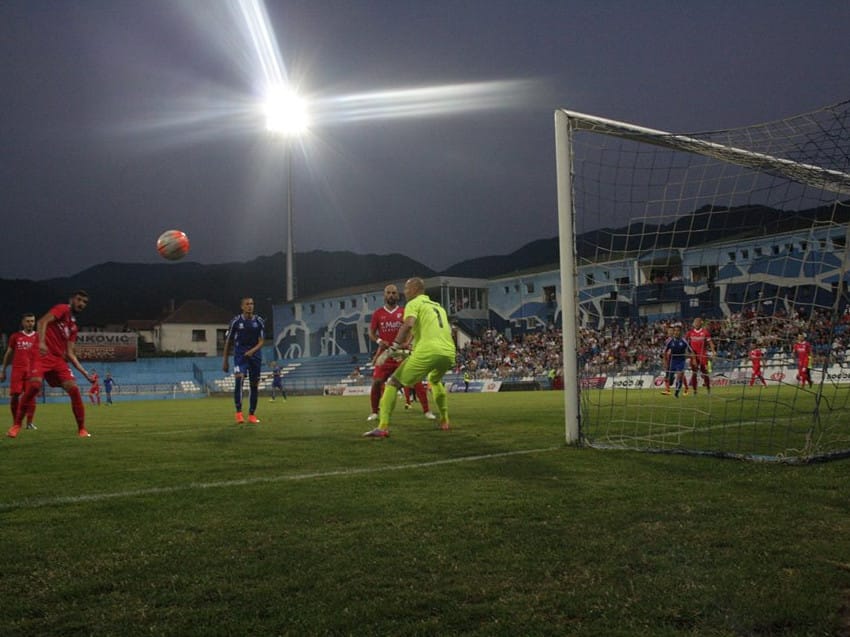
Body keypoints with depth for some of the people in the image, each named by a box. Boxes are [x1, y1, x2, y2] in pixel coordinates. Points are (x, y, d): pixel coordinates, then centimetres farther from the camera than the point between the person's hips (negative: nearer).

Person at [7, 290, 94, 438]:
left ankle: (82, 429, 1)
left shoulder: (74, 327, 21)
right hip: (43, 354, -7)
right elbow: (42, 321, -15)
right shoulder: (62, 309, 2)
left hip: (59, 359, 7)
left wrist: (85, 373, 13)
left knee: (73, 389, -7)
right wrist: (41, 342, -32)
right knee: (34, 385, -24)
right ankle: (16, 425, -7)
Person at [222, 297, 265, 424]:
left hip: (255, 355, 3)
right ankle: (238, 412, -19)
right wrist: (225, 361, 4)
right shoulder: (236, 321, -2)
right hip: (240, 356, -3)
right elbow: (228, 342, 4)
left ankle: (251, 415, 18)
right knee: (239, 379, -24)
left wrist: (253, 350, -21)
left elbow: (261, 342, 0)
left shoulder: (259, 321, 3)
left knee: (254, 385, 6)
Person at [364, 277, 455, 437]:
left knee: (393, 383, 2)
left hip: (427, 352, -7)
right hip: (449, 353, 7)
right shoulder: (439, 306, 30)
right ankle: (444, 421, 33)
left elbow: (408, 324, -11)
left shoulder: (414, 303, 10)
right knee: (435, 380, 37)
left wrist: (393, 347, -14)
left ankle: (383, 427, -12)